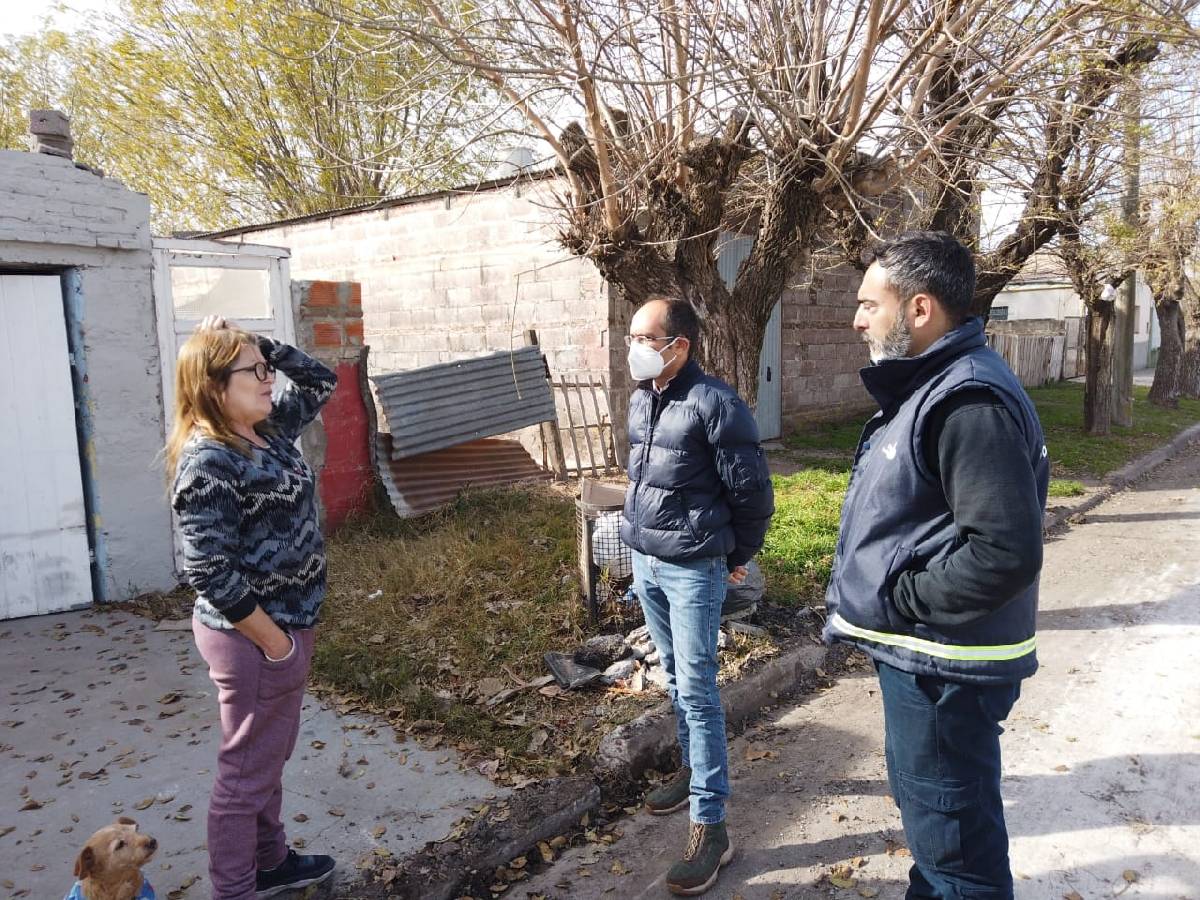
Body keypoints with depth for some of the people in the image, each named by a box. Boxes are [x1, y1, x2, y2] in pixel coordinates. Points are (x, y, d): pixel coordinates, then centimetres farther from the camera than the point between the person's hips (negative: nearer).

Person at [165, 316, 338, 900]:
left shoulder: (269, 430, 3)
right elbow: (211, 573, -25)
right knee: (247, 772, 8)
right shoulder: (207, 461, -23)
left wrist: (259, 344, 1)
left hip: (288, 622, 9)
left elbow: (320, 382, 16)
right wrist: (274, 642, -18)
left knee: (270, 757, 24)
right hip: (252, 636, -9)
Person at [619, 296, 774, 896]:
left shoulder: (714, 404, -19)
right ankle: (695, 770, 40)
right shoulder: (641, 401, 6)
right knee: (676, 679, 20)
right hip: (644, 562, 8)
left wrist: (737, 559, -2)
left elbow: (752, 493, -13)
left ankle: (710, 826, 7)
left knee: (697, 691, -3)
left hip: (693, 571, -7)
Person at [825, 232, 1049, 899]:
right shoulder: (933, 387, 10)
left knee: (954, 839, 7)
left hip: (943, 666, -10)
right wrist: (879, 600, 9)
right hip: (918, 653, 10)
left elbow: (1007, 551, -30)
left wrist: (897, 602, -20)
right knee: (922, 800, 27)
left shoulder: (969, 402, -24)